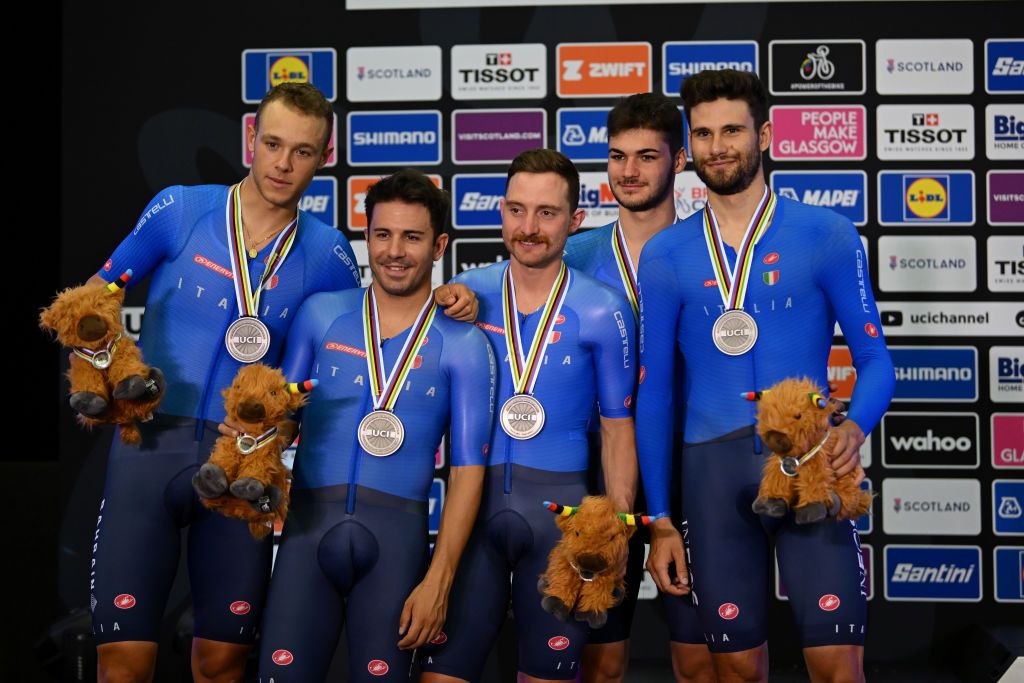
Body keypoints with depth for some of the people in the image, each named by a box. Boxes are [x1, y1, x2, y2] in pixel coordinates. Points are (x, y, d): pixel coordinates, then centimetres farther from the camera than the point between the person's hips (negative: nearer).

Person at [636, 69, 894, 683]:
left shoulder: (826, 235, 3)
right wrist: (660, 521, 6)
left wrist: (855, 429, -19)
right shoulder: (666, 256, 7)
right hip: (714, 470, 2)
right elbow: (654, 394, 9)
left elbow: (875, 360, 4)